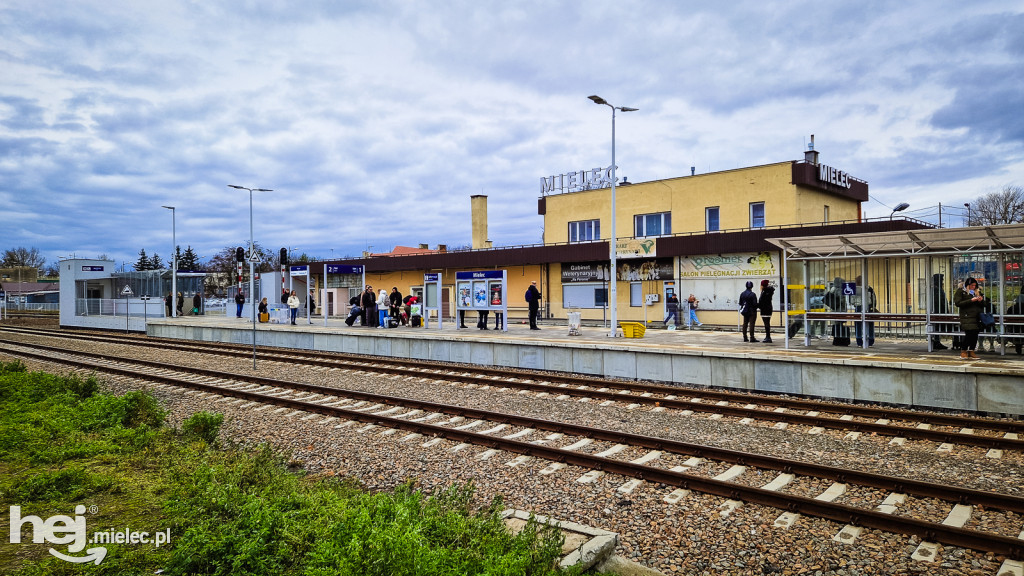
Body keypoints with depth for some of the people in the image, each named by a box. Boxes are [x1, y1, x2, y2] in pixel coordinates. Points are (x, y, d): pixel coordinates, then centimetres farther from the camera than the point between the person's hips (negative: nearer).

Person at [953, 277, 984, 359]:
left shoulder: (978, 292, 20)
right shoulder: (961, 291, 3)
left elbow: (983, 305, 23)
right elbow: (957, 303, -8)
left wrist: (981, 301, 0)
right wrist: (971, 300, -14)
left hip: (977, 317, 6)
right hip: (967, 316, -6)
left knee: (975, 334, 1)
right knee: (969, 333, -16)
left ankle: (971, 352, 9)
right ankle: (963, 351, -3)